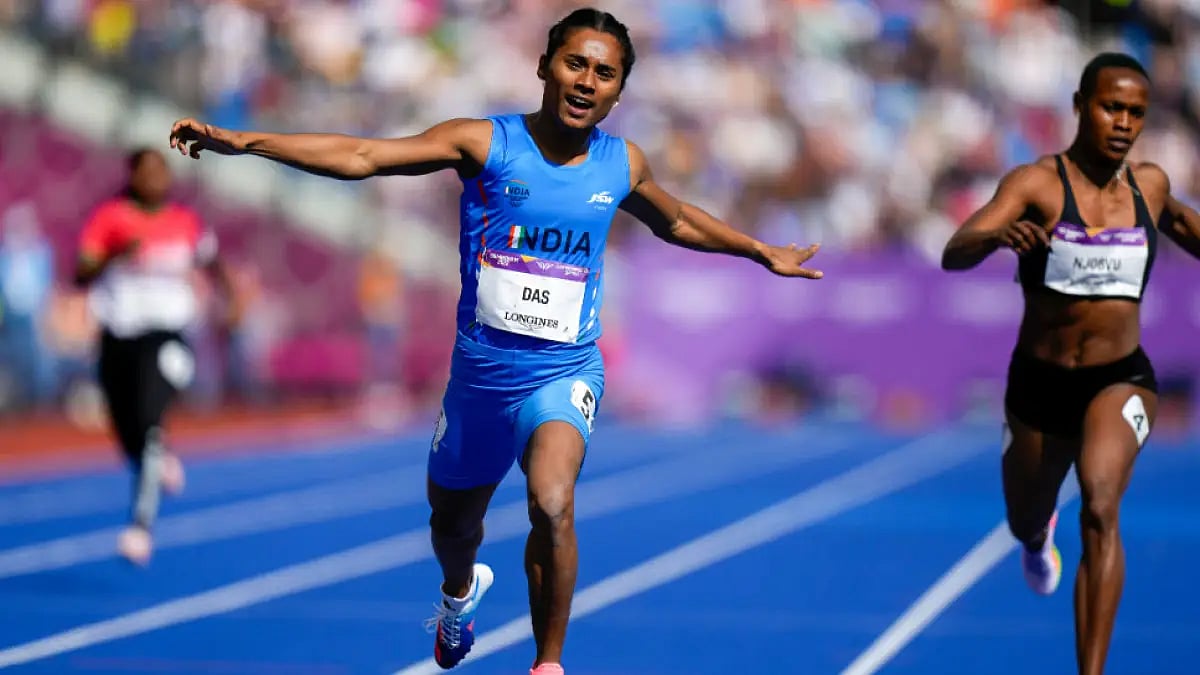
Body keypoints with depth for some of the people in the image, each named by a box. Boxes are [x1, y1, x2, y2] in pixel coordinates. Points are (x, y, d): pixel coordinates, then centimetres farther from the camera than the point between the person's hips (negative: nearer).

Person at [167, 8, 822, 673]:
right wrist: (244, 141, -28)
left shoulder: (621, 164, -1)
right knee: (451, 524, 22)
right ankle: (460, 591, 60)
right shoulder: (486, 143, -10)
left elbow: (676, 222, 22)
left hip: (563, 373, -1)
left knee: (552, 506, -30)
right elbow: (361, 156, -18)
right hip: (480, 371, 1)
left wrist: (764, 253, 30)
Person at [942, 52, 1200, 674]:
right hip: (1039, 383, 0)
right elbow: (953, 255, -31)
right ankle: (1040, 535, 65)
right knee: (1024, 524, 24)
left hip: (1120, 381, 0)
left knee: (1101, 509, -28)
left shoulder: (1149, 184, -2)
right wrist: (998, 235, -50)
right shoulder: (1036, 183, -15)